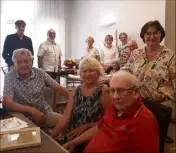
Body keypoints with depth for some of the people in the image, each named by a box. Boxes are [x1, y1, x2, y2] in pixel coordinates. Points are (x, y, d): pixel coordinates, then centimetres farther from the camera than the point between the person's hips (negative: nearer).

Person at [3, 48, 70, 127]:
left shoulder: (40, 73, -2)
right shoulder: (9, 77, -11)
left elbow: (59, 88, 0)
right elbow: (7, 103, -22)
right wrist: (32, 110, -30)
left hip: (45, 113, 3)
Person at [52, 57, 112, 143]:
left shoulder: (104, 90, -8)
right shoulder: (77, 91, 6)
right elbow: (66, 117, 2)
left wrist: (85, 127, -9)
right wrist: (52, 136, -7)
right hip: (72, 137, 5)